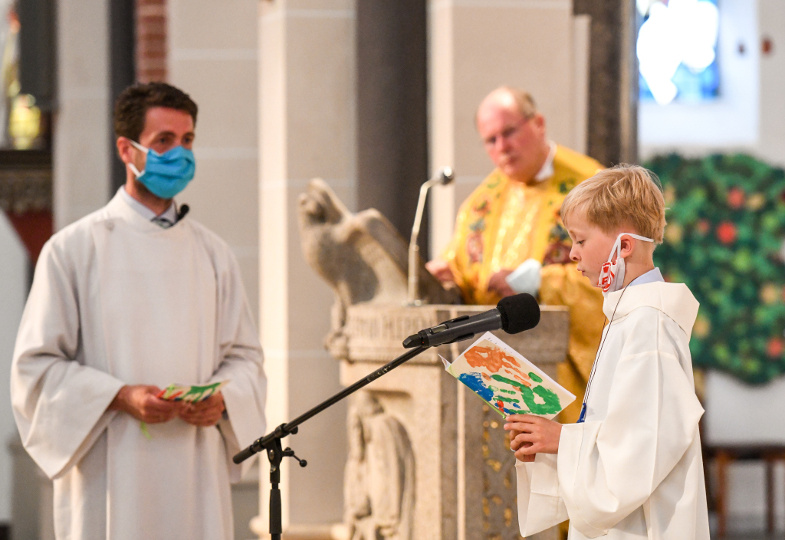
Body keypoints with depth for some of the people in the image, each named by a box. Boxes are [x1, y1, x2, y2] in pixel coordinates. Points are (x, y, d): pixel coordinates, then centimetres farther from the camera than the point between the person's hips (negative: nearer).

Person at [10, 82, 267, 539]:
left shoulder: (212, 253, 13)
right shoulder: (73, 249, 1)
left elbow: (244, 355, 15)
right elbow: (37, 364, -2)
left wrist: (220, 398, -7)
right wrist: (120, 397, -15)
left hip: (196, 475, 3)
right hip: (110, 478, -3)